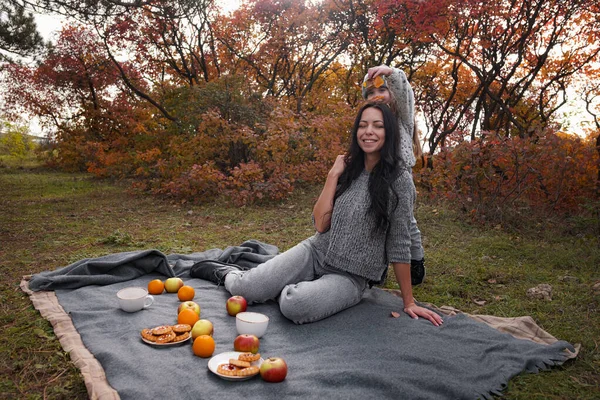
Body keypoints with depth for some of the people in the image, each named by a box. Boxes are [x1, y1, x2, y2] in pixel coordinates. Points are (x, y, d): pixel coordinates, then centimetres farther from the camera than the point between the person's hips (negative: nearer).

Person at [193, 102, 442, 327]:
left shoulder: (399, 180, -11)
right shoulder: (349, 170, 3)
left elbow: (398, 245, -8)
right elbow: (320, 225, -4)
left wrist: (409, 302, -4)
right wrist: (333, 175, -8)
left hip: (351, 277, -3)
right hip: (315, 253, 4)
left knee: (294, 306, -32)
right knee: (243, 290, -14)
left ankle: (284, 290, 2)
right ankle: (228, 274, 20)